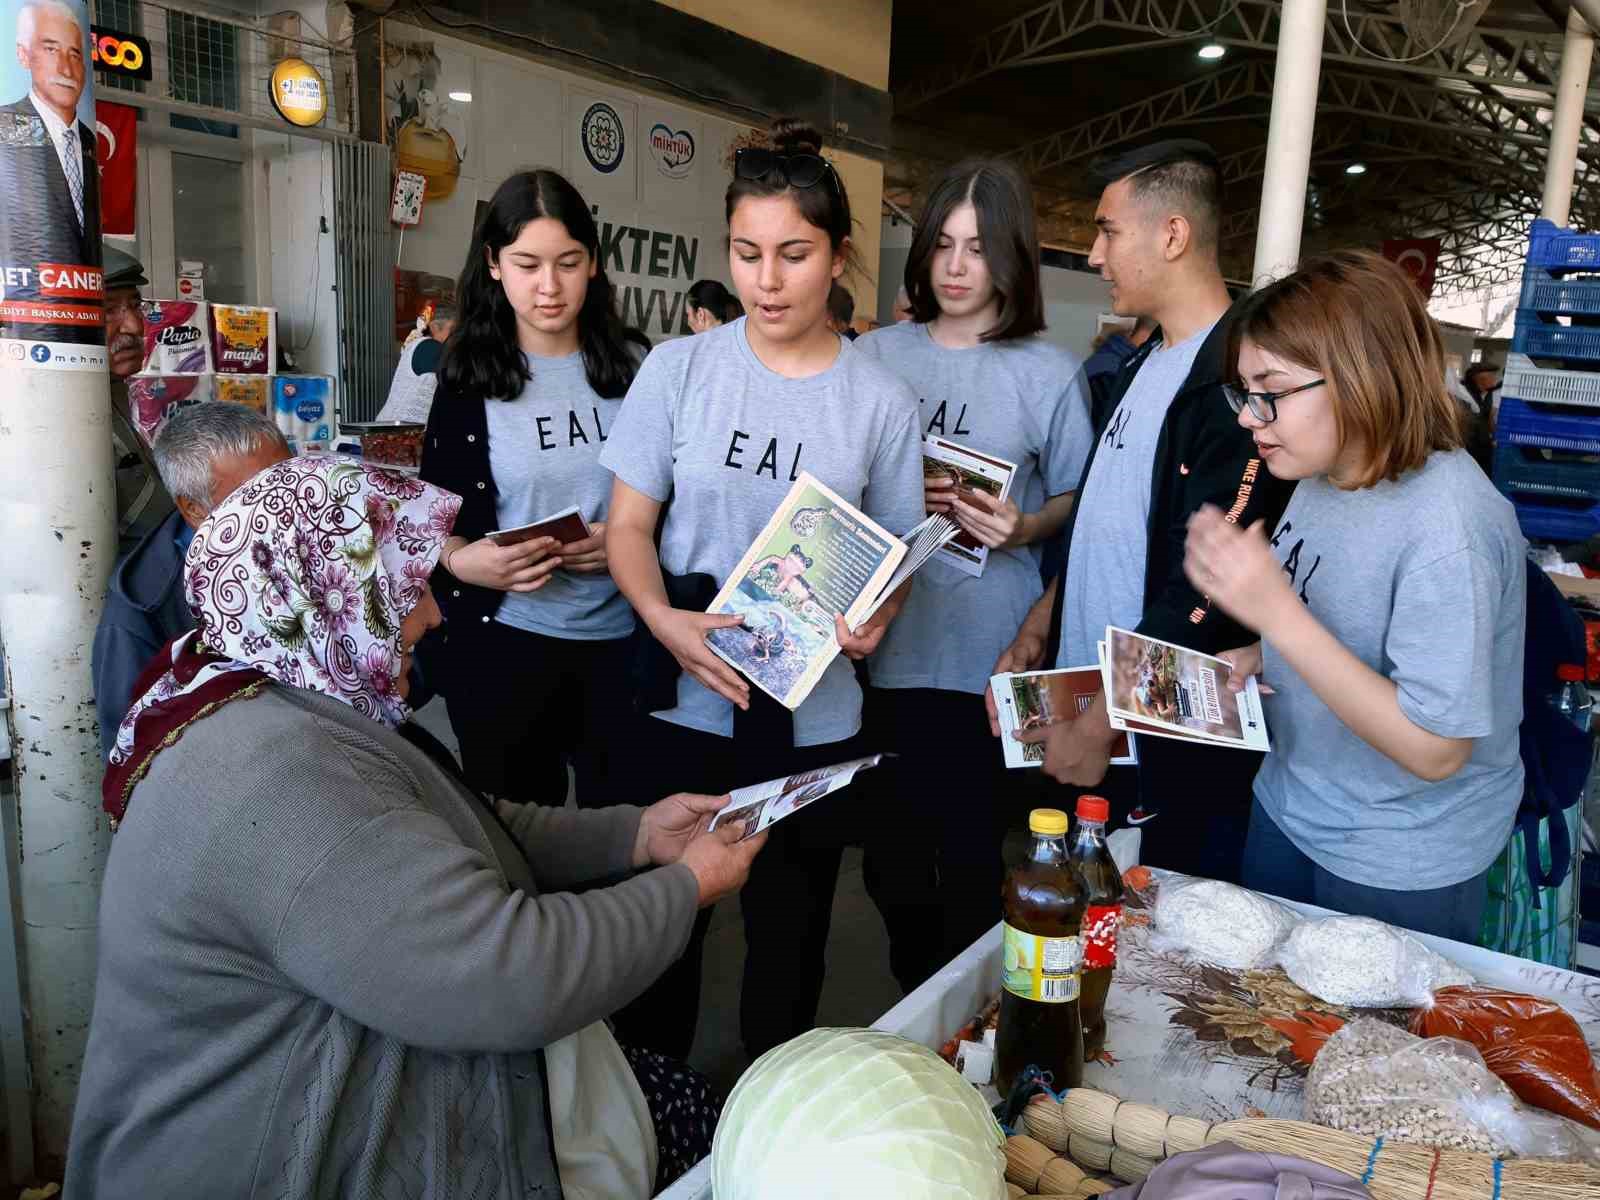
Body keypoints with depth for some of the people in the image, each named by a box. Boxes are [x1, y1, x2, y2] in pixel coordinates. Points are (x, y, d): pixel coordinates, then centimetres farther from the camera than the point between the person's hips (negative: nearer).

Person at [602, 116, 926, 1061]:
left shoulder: (882, 402, -2)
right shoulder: (679, 369, -2)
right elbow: (629, 525, 1)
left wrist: (876, 617, -17)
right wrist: (663, 619, -18)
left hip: (812, 723, 0)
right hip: (683, 707, 0)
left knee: (789, 938, 15)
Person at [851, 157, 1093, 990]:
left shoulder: (1047, 374, -2)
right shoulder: (876, 355, 6)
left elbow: (1074, 499, 5)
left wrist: (1023, 528, -15)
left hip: (986, 655, -3)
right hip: (884, 643, 3)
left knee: (970, 853, 5)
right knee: (891, 845, 14)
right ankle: (913, 1006, 37)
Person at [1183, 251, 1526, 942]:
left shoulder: (1448, 528, -28)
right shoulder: (1323, 475, -4)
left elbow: (1434, 750, -28)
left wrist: (1275, 612, -35)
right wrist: (1252, 661, -7)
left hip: (1400, 875, -7)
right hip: (1287, 812, 7)